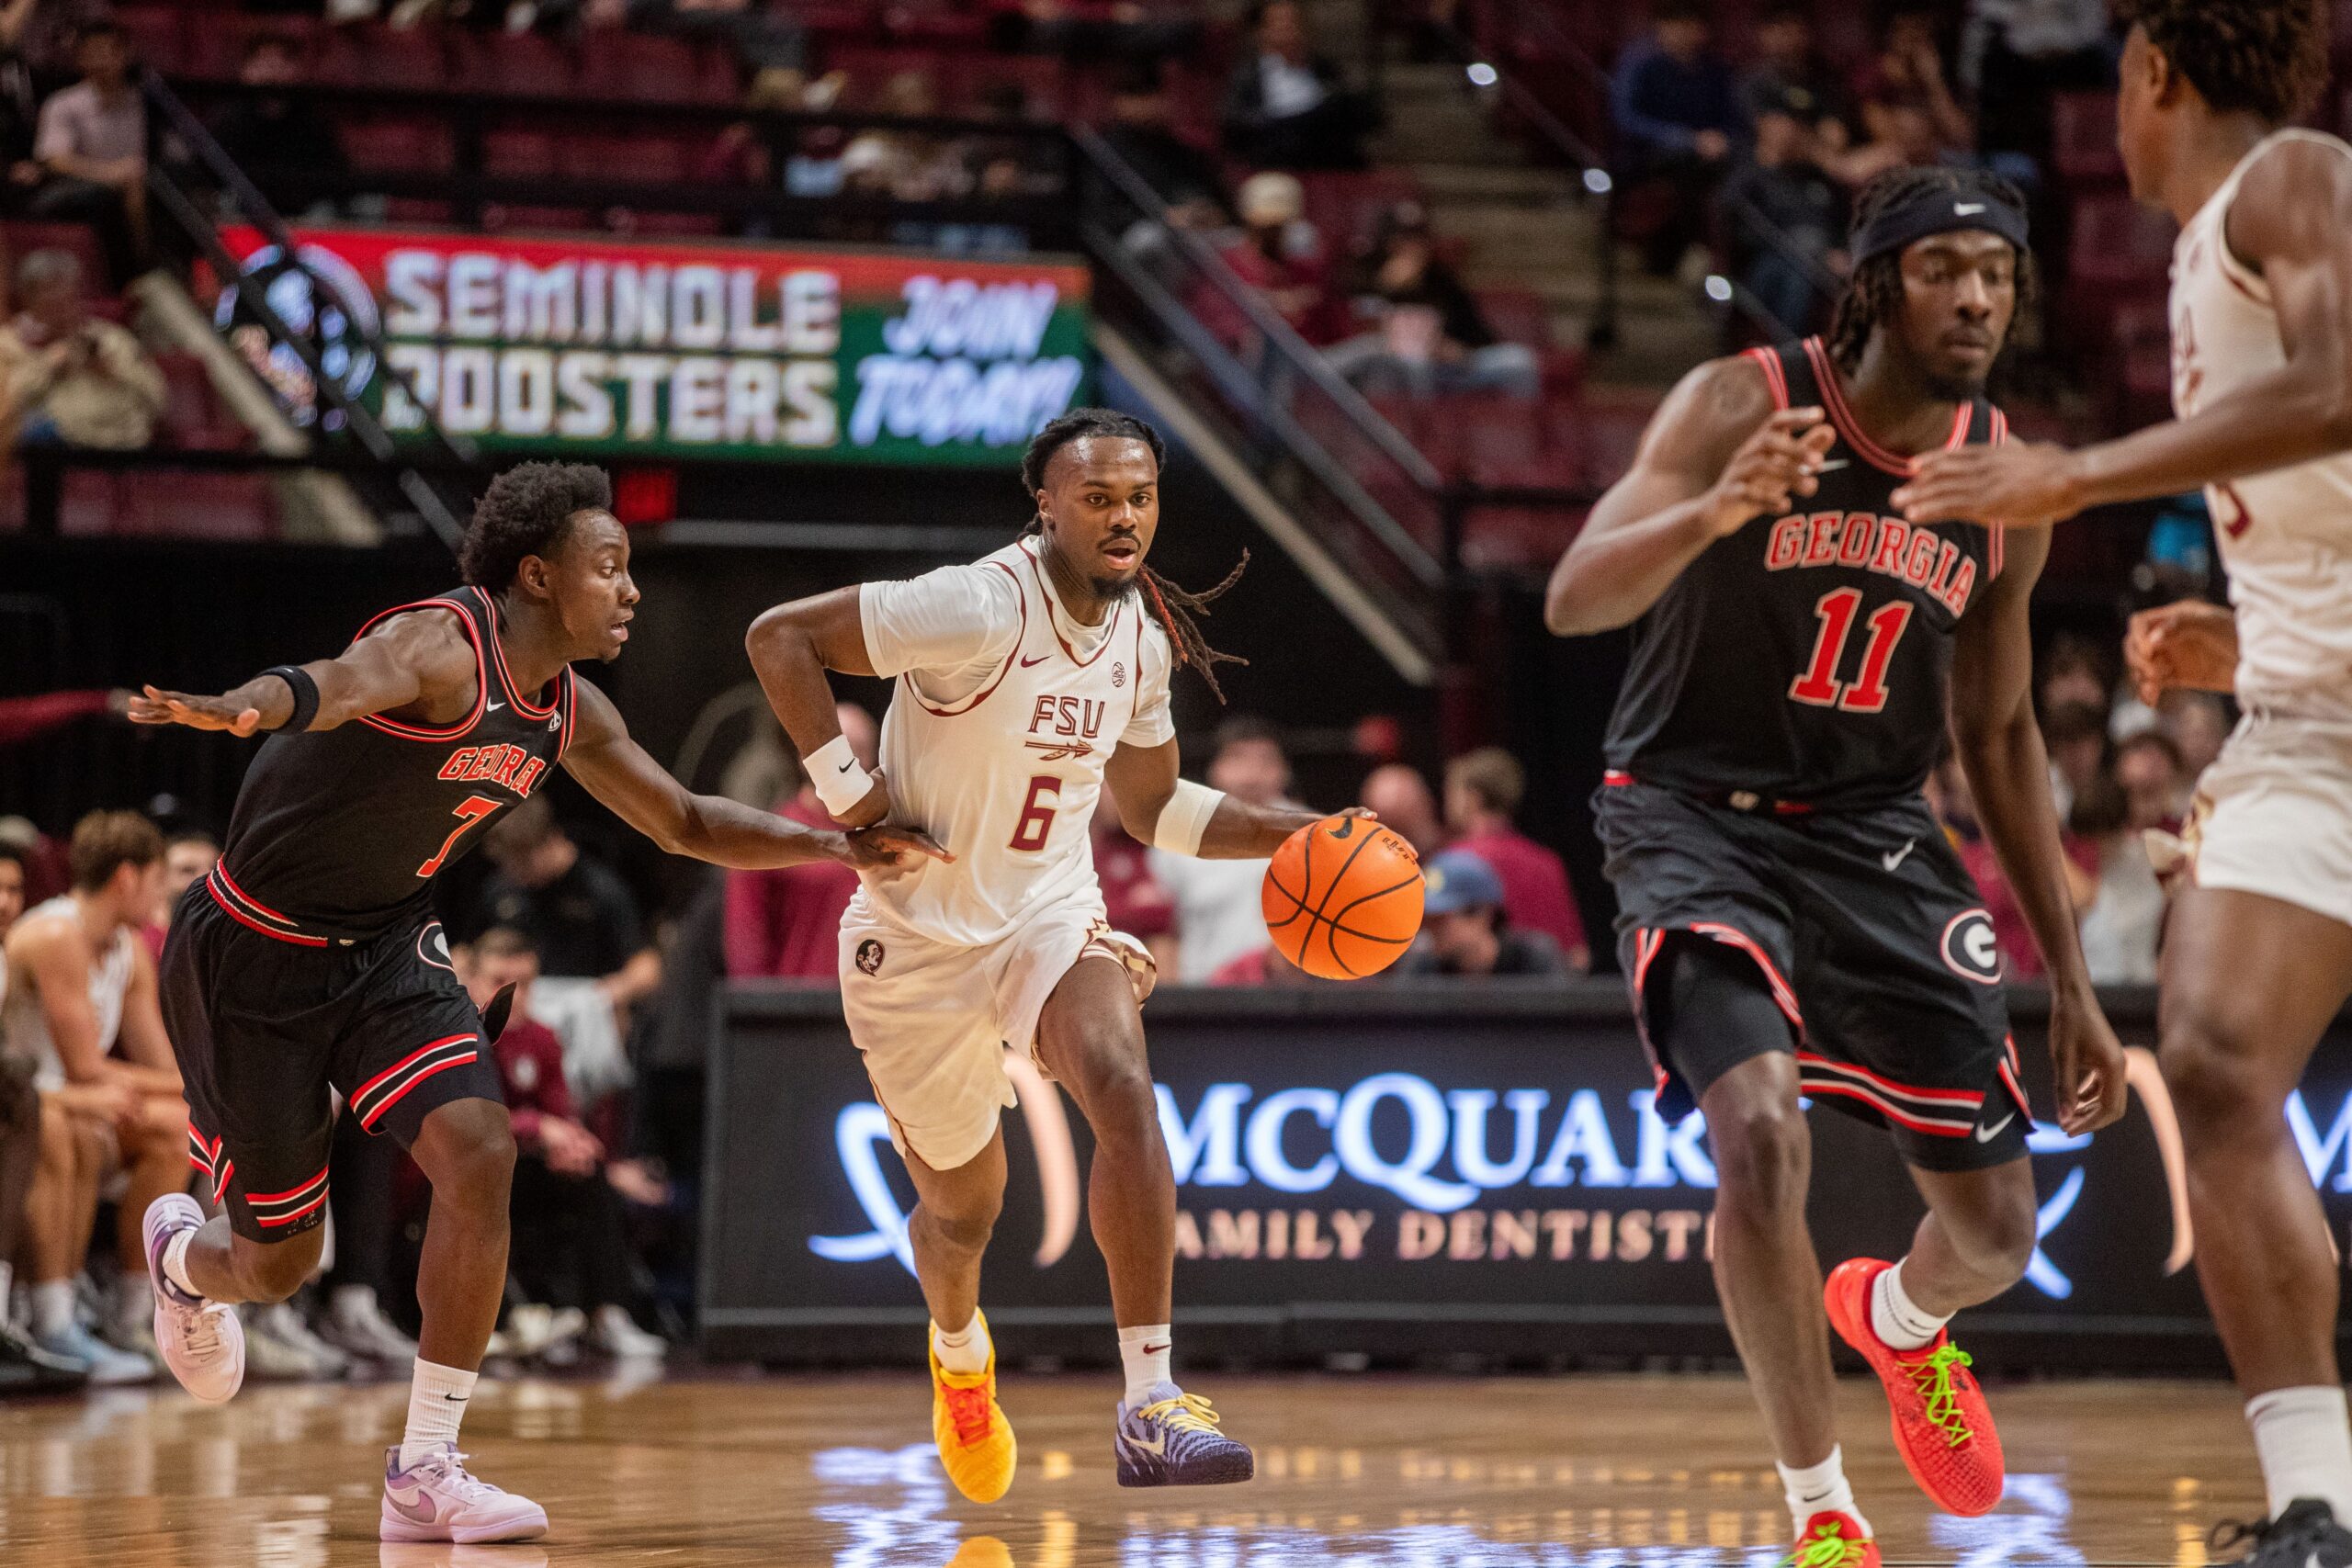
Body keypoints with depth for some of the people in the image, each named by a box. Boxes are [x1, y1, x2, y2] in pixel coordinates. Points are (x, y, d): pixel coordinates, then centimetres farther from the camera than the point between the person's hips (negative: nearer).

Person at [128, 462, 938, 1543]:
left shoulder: (570, 714, 0)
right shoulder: (441, 649, -26)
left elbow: (685, 824, 16)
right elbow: (342, 681, -50)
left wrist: (834, 845, 5)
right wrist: (244, 707, -72)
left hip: (384, 947, 7)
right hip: (253, 954, -7)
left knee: (478, 1155, -17)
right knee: (278, 1264, 2)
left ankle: (425, 1469, -10)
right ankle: (181, 1254, 43)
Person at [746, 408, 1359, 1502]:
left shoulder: (1141, 640, 1)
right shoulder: (982, 610, -22)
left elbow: (1151, 808, 17)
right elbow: (778, 638, -22)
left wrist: (1291, 834, 4)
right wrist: (850, 795, -24)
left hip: (1051, 915, 4)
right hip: (921, 939, -4)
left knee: (1123, 1090, -28)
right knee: (963, 1208, 11)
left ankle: (1150, 1410, -31)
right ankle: (957, 1350, 50)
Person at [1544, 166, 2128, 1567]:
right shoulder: (1742, 403, -14)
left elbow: (2000, 731, 11)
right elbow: (1574, 601, -24)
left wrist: (2072, 978, 11)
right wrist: (1716, 511, -45)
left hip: (1876, 837, 5)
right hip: (1700, 821, -5)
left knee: (1998, 1233, 4)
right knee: (1764, 1142, -29)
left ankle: (1897, 1320, 43)